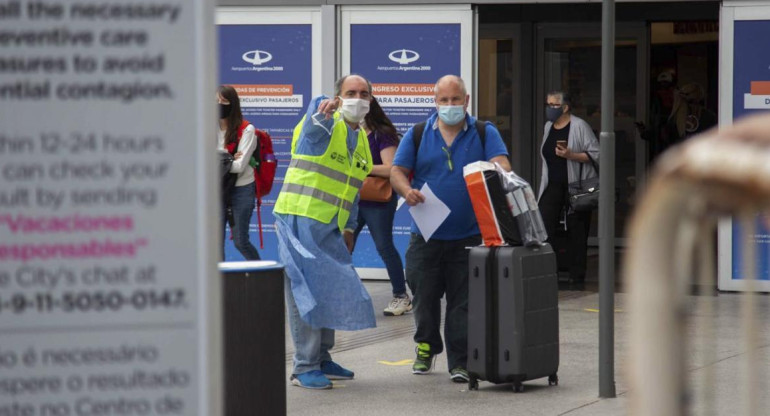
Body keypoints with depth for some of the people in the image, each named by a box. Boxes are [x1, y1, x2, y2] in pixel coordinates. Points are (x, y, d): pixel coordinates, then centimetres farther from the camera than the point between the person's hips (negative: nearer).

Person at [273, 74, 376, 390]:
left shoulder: (362, 140, 17)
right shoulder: (323, 122, -7)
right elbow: (313, 126, -34)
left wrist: (349, 228, 21)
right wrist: (323, 112, -56)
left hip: (330, 228, 8)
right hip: (300, 219, -8)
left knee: (330, 292, 10)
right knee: (306, 292, -9)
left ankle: (322, 359, 21)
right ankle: (304, 367, -7)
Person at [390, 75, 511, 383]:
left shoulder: (484, 134, 5)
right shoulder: (417, 135, 8)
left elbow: (501, 164, -8)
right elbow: (397, 171, 5)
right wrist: (407, 190, -17)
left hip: (469, 235, -1)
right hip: (426, 235, 1)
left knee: (463, 301, -1)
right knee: (425, 296, 8)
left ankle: (460, 361, 5)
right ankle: (426, 347, 29)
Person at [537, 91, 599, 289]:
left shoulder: (579, 126, -7)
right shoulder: (549, 126, 14)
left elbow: (596, 155, -11)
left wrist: (571, 155, -22)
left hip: (576, 187, -5)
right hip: (553, 186, 5)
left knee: (576, 232, 2)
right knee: (543, 228, -9)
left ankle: (577, 276, 10)